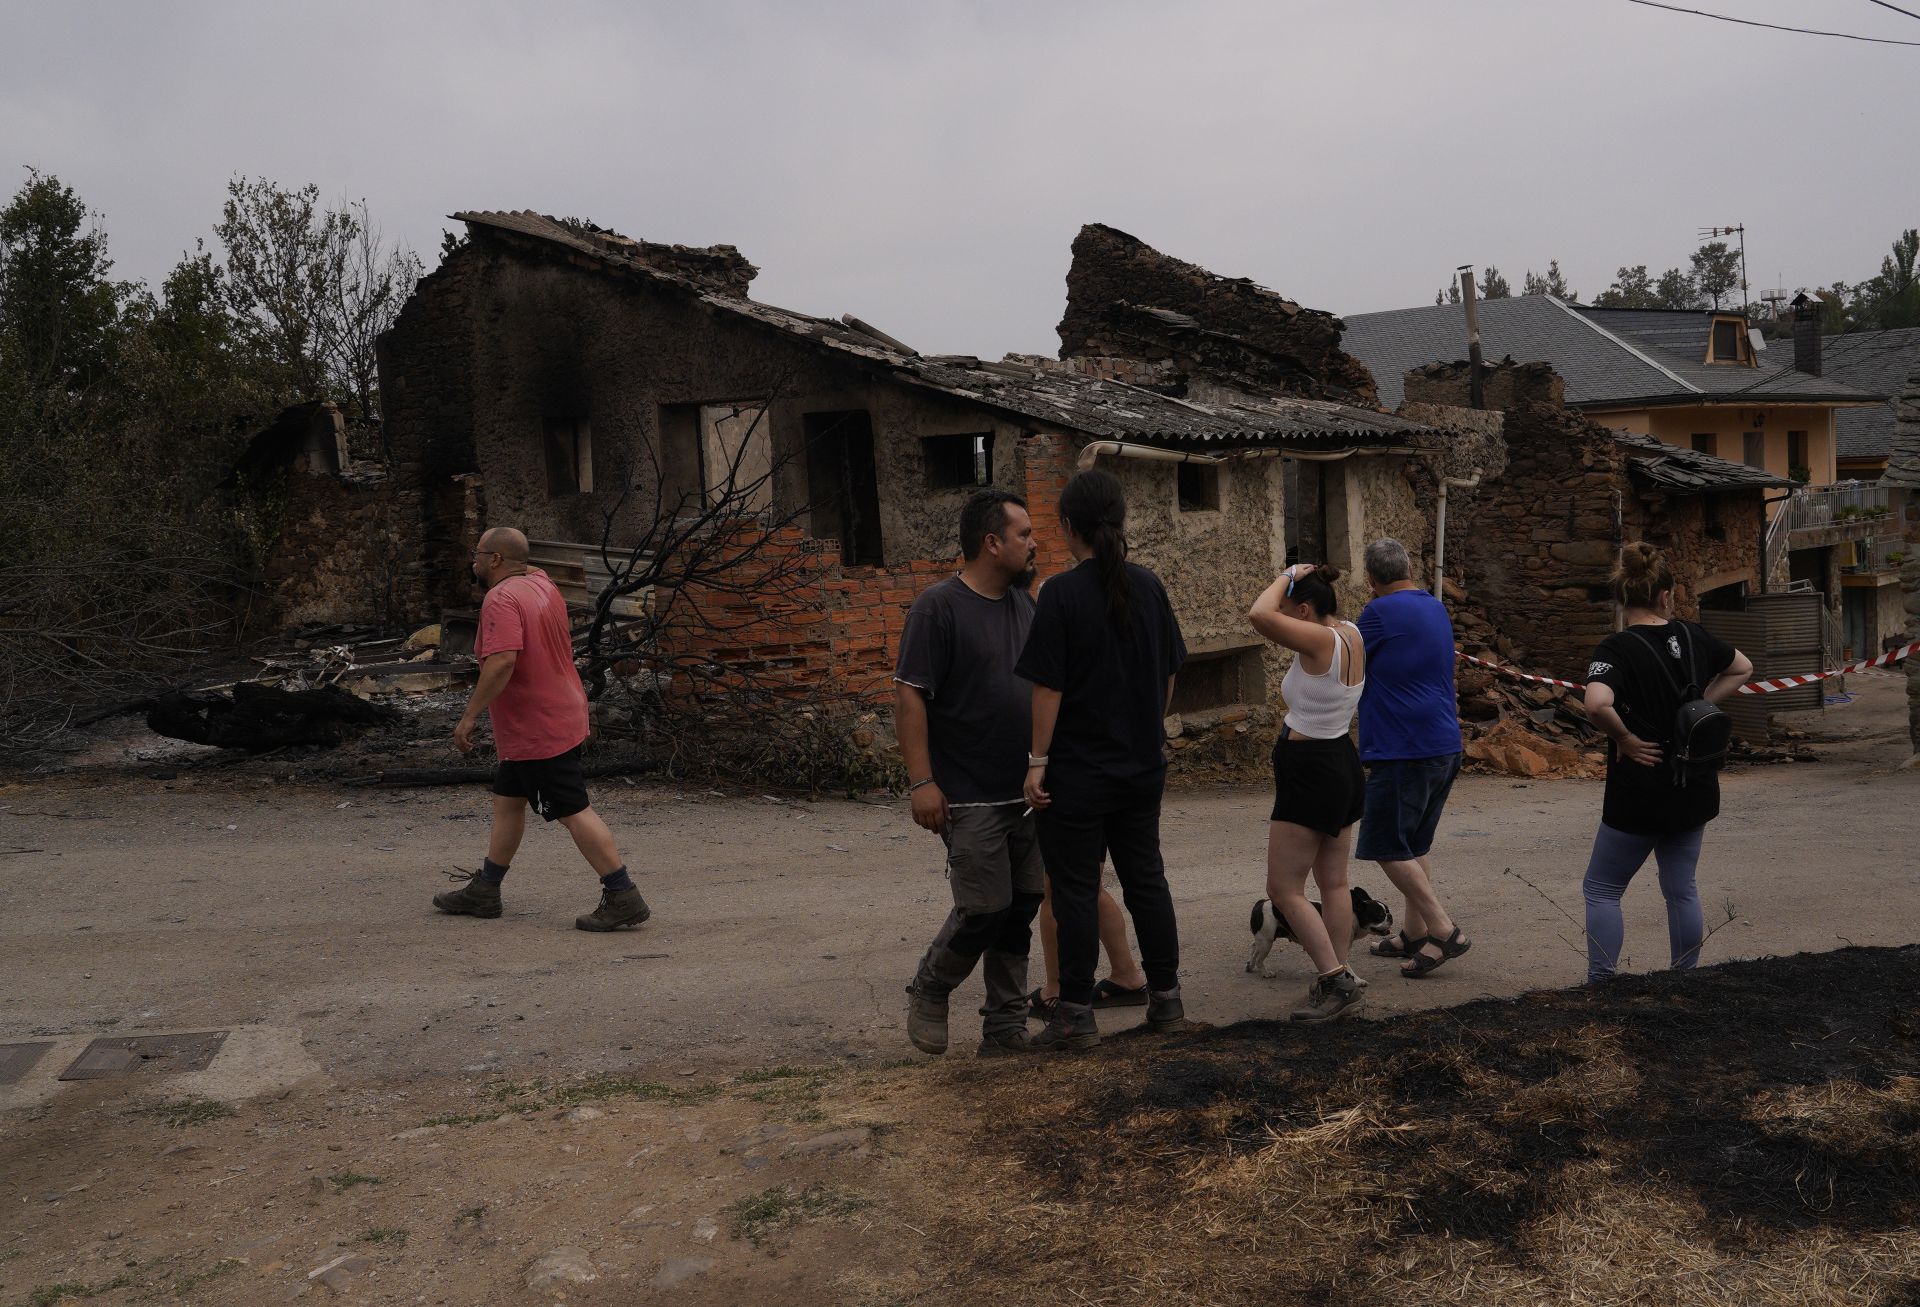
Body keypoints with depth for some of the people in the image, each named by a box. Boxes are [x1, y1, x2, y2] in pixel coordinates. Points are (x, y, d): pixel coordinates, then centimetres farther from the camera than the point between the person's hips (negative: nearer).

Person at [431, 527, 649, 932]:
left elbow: (501, 661, -30)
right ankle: (484, 891, 27)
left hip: (536, 732, -10)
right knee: (506, 801, 18)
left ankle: (624, 898, -3)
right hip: (560, 715, 10)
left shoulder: (501, 599, -20)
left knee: (573, 812, -6)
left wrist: (470, 715, -26)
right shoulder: (544, 587, 9)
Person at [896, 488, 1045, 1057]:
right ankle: (928, 992, 22)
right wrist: (921, 781, -19)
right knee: (983, 909, -5)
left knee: (1021, 909, 8)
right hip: (971, 797, -7)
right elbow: (909, 694, -14)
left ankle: (1006, 1032, 19)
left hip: (1026, 791, 7)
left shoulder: (1025, 603, 11)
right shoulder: (939, 606, -11)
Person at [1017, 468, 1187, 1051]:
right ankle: (1166, 997, 25)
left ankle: (1076, 1016, 9)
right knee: (1145, 878, 16)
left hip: (1077, 769, -6)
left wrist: (1038, 759, -9)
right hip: (1142, 764, 6)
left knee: (1075, 890, 3)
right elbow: (1169, 674, 10)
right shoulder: (1149, 586, 3)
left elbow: (1048, 686, -16)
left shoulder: (1062, 594, -15)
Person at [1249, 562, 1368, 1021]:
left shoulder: (1321, 640, -21)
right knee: (1334, 882, 14)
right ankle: (1339, 979, 20)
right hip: (1342, 764, 10)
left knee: (1284, 889, -3)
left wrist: (1288, 577, -17)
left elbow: (1260, 614, -31)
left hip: (1310, 772, -10)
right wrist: (1302, 581, 15)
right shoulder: (1351, 635, 6)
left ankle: (1335, 980, -4)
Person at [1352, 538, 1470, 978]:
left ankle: (1445, 932, -3)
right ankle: (1415, 934, 24)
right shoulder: (1436, 608, 13)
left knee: (1386, 846, -2)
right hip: (1445, 745, 9)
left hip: (1404, 750, -9)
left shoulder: (1381, 611, -13)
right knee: (1416, 843, 18)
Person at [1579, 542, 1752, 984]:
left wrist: (1625, 737, -18)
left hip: (1639, 795, -6)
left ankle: (1600, 986, 5)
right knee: (1681, 888, 17)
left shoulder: (1617, 648, -17)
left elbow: (1597, 704, -36)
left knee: (1602, 888, 7)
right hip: (1696, 791, 6)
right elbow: (1742, 668, 21)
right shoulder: (1693, 636, 2)